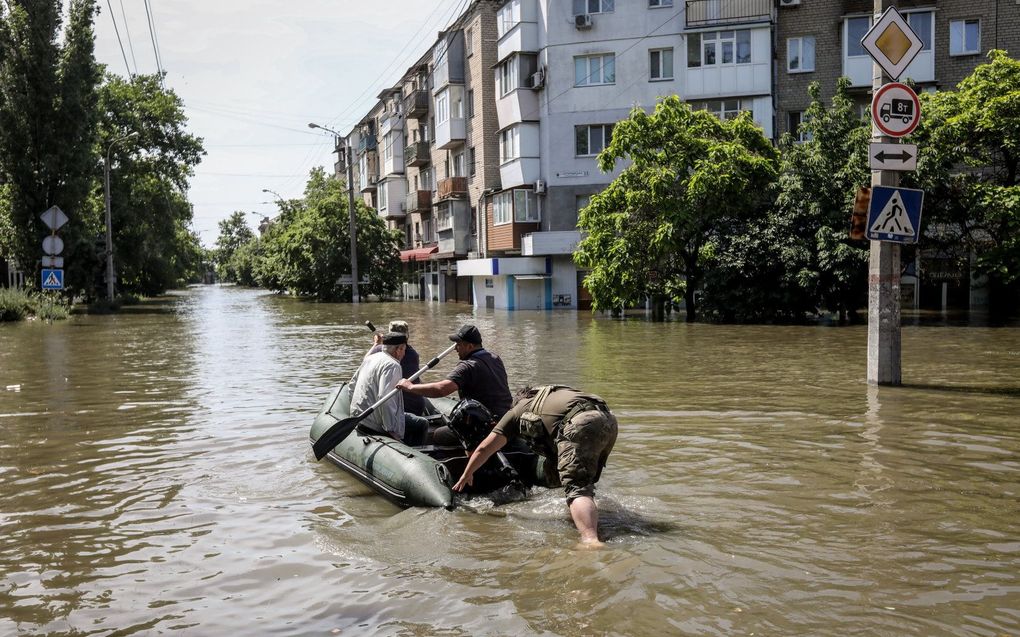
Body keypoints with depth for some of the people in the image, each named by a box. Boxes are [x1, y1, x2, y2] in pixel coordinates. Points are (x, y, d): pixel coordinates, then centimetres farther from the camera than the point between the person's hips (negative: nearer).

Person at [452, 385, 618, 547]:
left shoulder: (517, 410, 27)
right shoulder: (552, 397, 43)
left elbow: (484, 448, 28)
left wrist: (466, 475, 42)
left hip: (581, 425, -6)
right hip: (609, 419, 7)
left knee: (576, 488, -16)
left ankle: (591, 540, -35)